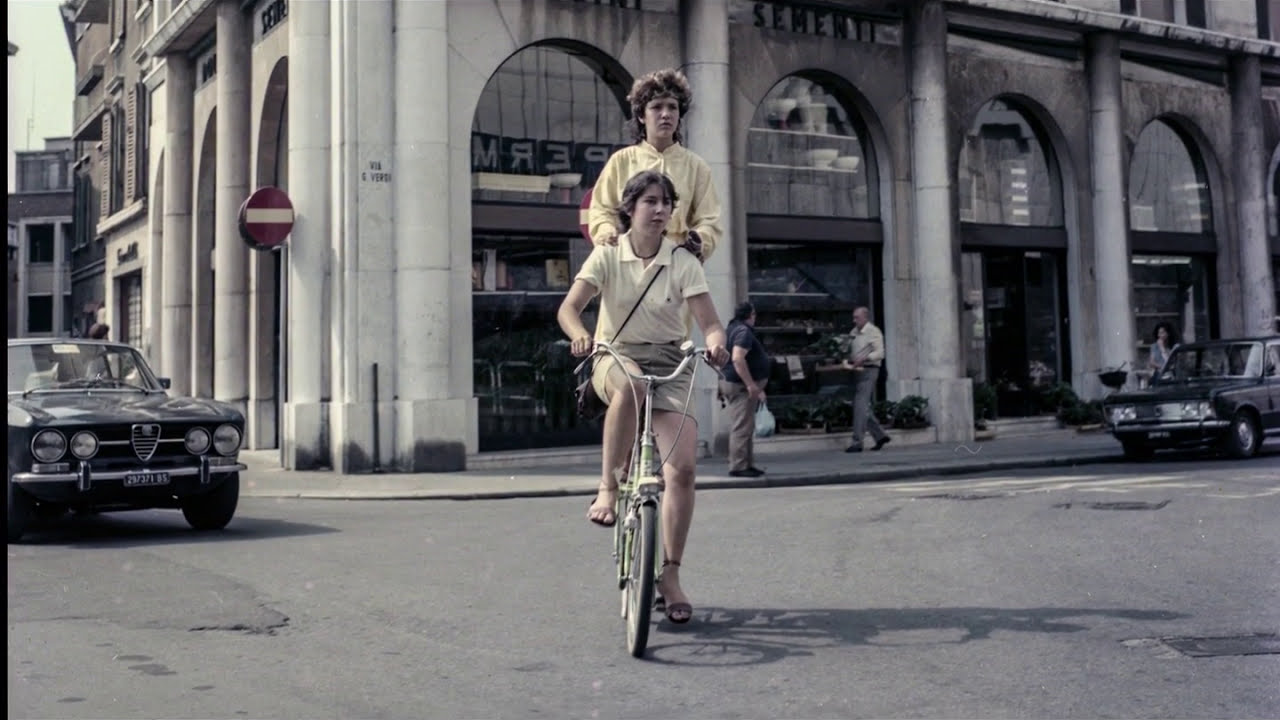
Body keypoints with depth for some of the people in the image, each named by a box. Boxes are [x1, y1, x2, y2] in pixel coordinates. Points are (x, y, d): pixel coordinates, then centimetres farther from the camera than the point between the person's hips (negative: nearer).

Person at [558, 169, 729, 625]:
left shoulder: (683, 262, -2)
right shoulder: (607, 255, -2)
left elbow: (709, 321, -10)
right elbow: (569, 307, -14)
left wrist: (715, 343, -34)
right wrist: (579, 335, -37)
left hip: (668, 363, 1)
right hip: (615, 358, -1)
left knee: (683, 468, -15)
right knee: (632, 384, -41)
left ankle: (670, 575, -1)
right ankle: (608, 487, -29)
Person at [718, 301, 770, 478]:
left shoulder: (733, 329, 17)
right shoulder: (744, 332, -16)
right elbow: (738, 359, -28)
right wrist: (751, 385, -28)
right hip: (740, 385, -11)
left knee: (745, 427, 15)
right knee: (742, 427, -9)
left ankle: (747, 464, 19)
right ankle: (739, 466, -8)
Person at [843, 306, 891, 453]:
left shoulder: (874, 332, -6)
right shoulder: (854, 333, 16)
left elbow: (880, 353, -14)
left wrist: (863, 358, -26)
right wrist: (848, 361, 3)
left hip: (868, 370, -8)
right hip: (857, 371, 8)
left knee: (860, 406, -12)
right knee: (863, 407, 10)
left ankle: (857, 442, -12)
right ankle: (880, 435, 21)